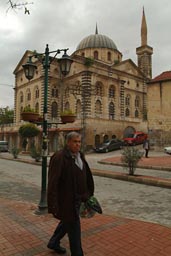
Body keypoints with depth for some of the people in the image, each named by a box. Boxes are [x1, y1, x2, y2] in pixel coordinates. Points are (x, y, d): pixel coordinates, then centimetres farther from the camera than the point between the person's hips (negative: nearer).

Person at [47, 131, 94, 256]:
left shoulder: (80, 156, 5)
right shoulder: (59, 157, -21)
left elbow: (87, 177, 13)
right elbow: (53, 183, -23)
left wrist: (88, 195, 13)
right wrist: (53, 206, -24)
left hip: (77, 199, 9)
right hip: (66, 200, -9)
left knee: (67, 222, 26)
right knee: (74, 228, 5)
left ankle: (53, 243, 50)